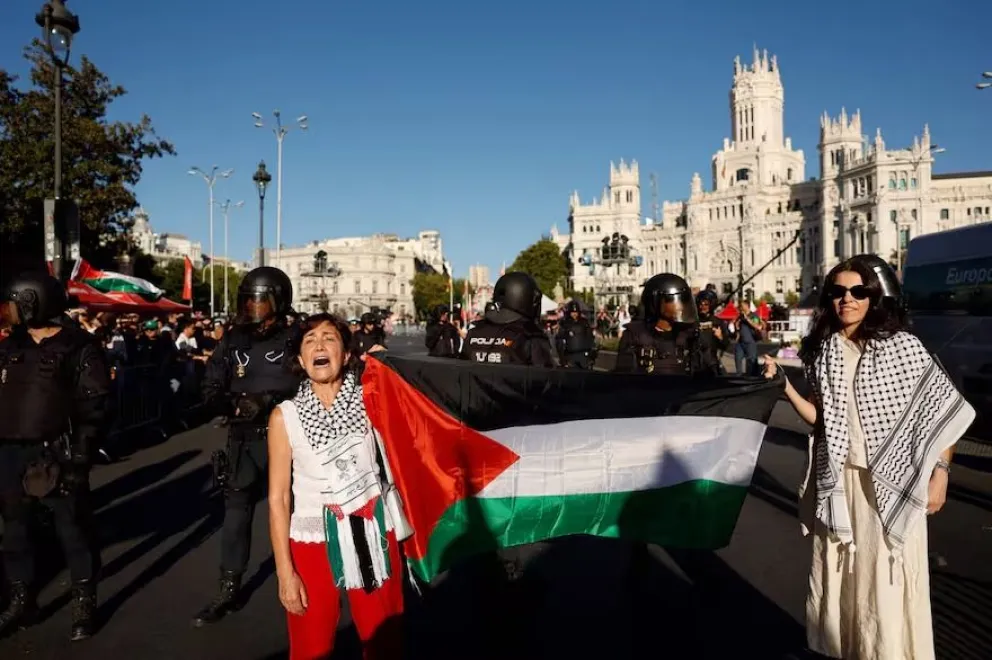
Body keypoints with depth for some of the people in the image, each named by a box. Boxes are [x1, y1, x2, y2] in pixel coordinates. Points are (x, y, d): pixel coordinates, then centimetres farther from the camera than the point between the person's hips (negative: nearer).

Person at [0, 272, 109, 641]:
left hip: (55, 454, -6)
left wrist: (80, 458, -17)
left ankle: (85, 604, 16)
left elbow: (93, 408, -12)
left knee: (72, 529, 3)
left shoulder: (79, 348, -9)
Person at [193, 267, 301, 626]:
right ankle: (229, 590, 25)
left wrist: (268, 402, -24)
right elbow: (211, 389, 5)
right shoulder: (233, 341, 5)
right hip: (243, 440, 4)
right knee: (236, 511, 10)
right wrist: (235, 404, -14)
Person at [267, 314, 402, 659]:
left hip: (373, 536, 1)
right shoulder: (285, 416, -5)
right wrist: (284, 572, -6)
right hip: (313, 542, -1)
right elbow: (278, 498, -4)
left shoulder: (369, 400, -1)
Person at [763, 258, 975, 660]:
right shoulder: (821, 352, 4)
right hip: (837, 481, 4)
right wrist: (784, 386, -8)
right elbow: (819, 419, 4)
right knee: (839, 575, 14)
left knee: (887, 580, 4)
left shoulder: (902, 345, -6)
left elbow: (943, 409, -4)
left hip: (890, 483, -3)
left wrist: (940, 472, -9)